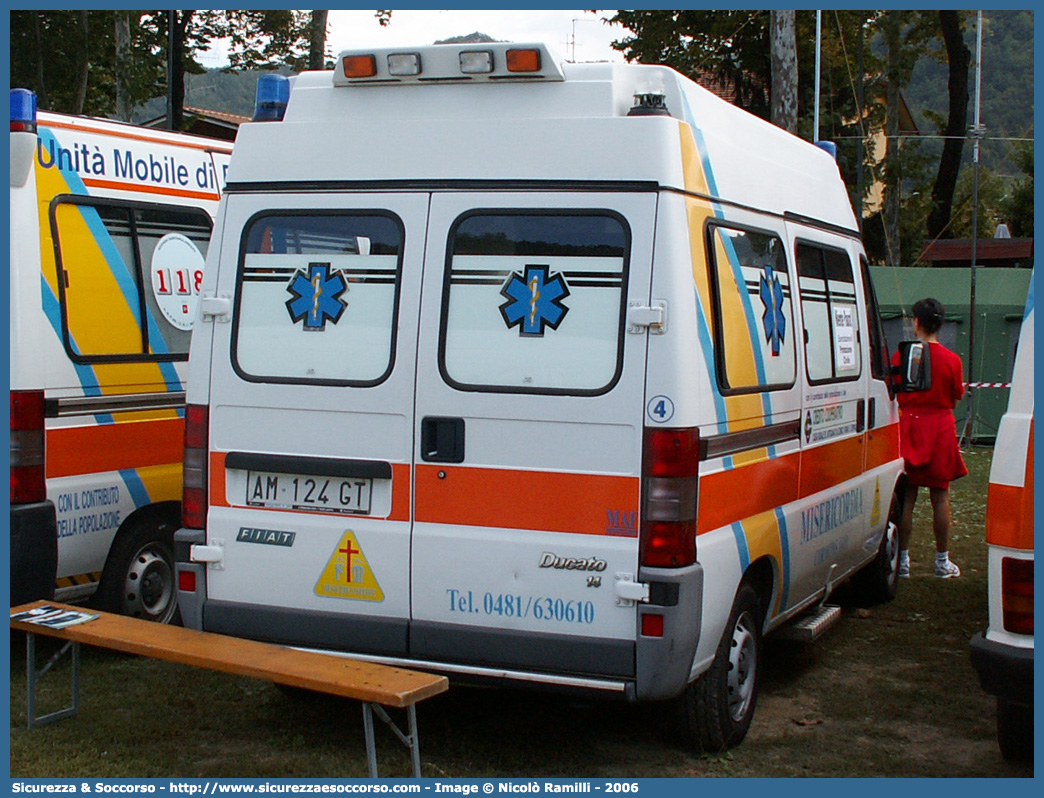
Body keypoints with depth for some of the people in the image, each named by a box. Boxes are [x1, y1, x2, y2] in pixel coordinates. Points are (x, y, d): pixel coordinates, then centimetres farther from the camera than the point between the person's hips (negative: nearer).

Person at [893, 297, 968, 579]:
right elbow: (956, 398, 2)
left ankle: (902, 559, 8)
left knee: (906, 496, 6)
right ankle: (942, 561, 12)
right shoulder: (952, 360, -6)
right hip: (941, 428, 0)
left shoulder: (901, 356, -6)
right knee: (940, 496, 6)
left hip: (909, 426, 0)